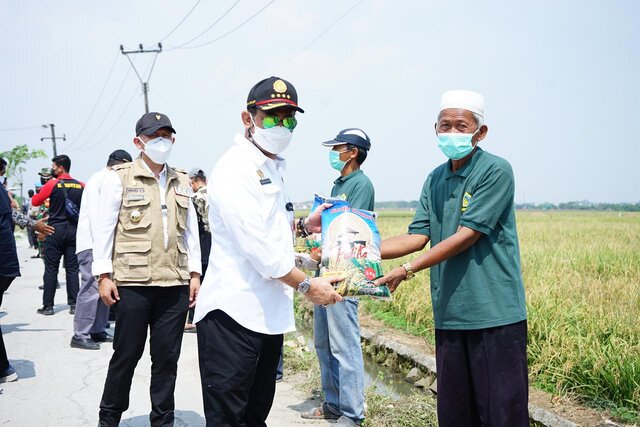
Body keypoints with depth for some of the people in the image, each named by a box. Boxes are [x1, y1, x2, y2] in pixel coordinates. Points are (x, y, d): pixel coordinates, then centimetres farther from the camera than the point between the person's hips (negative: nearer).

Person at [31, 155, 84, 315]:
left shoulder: (52, 184, -7)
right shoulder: (81, 186, 2)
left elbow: (35, 201, 0)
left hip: (56, 229, -3)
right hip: (74, 230, 3)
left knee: (51, 269, 3)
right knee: (72, 269, 6)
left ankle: (48, 306, 5)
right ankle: (74, 304, 5)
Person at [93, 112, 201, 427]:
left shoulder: (181, 181, 13)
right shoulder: (119, 177, 0)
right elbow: (104, 227, -2)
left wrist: (195, 273, 10)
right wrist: (104, 275, -7)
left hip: (175, 283, 4)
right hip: (132, 282, -4)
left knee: (167, 356, 8)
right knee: (126, 354, 5)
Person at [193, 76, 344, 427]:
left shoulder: (273, 168, 16)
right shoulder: (235, 168, -13)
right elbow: (256, 243, -20)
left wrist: (303, 225, 8)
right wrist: (307, 285, -15)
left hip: (269, 314, 9)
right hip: (233, 312, -9)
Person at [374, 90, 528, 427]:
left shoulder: (496, 171, -8)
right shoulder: (435, 180, 13)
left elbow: (466, 236, -15)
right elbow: (417, 237, 8)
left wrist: (407, 270, -16)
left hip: (496, 313, -6)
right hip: (449, 313, 6)